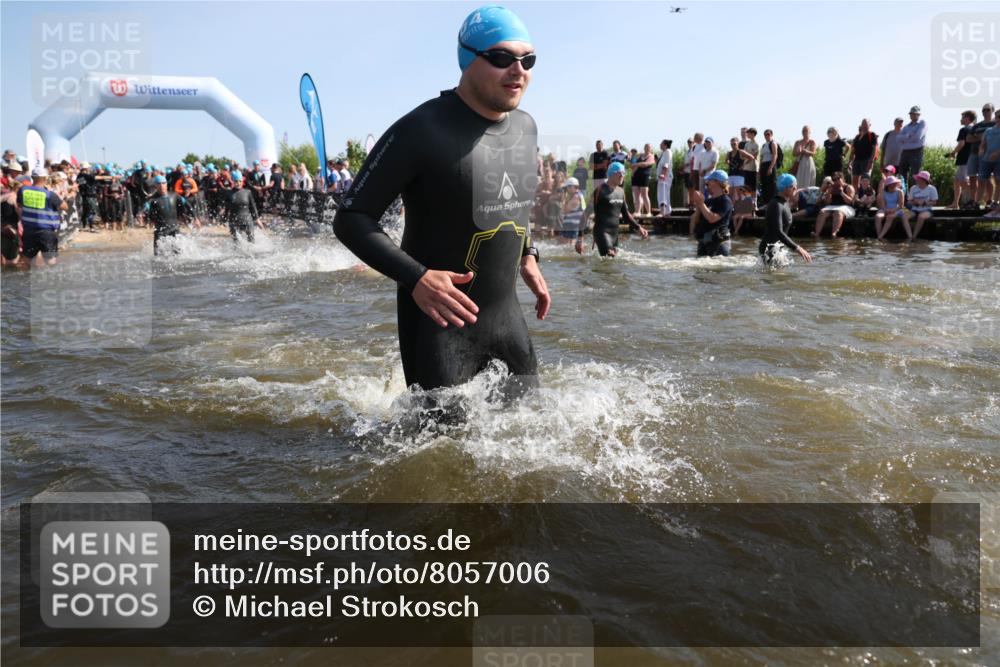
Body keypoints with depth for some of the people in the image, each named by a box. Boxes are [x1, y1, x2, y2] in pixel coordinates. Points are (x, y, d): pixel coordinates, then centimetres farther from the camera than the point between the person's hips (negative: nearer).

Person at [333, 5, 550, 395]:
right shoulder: (422, 130, -17)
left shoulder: (525, 128, 5)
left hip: (506, 314, 7)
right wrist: (415, 278, -29)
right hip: (436, 320, -7)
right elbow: (351, 219, -17)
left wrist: (527, 255, 11)